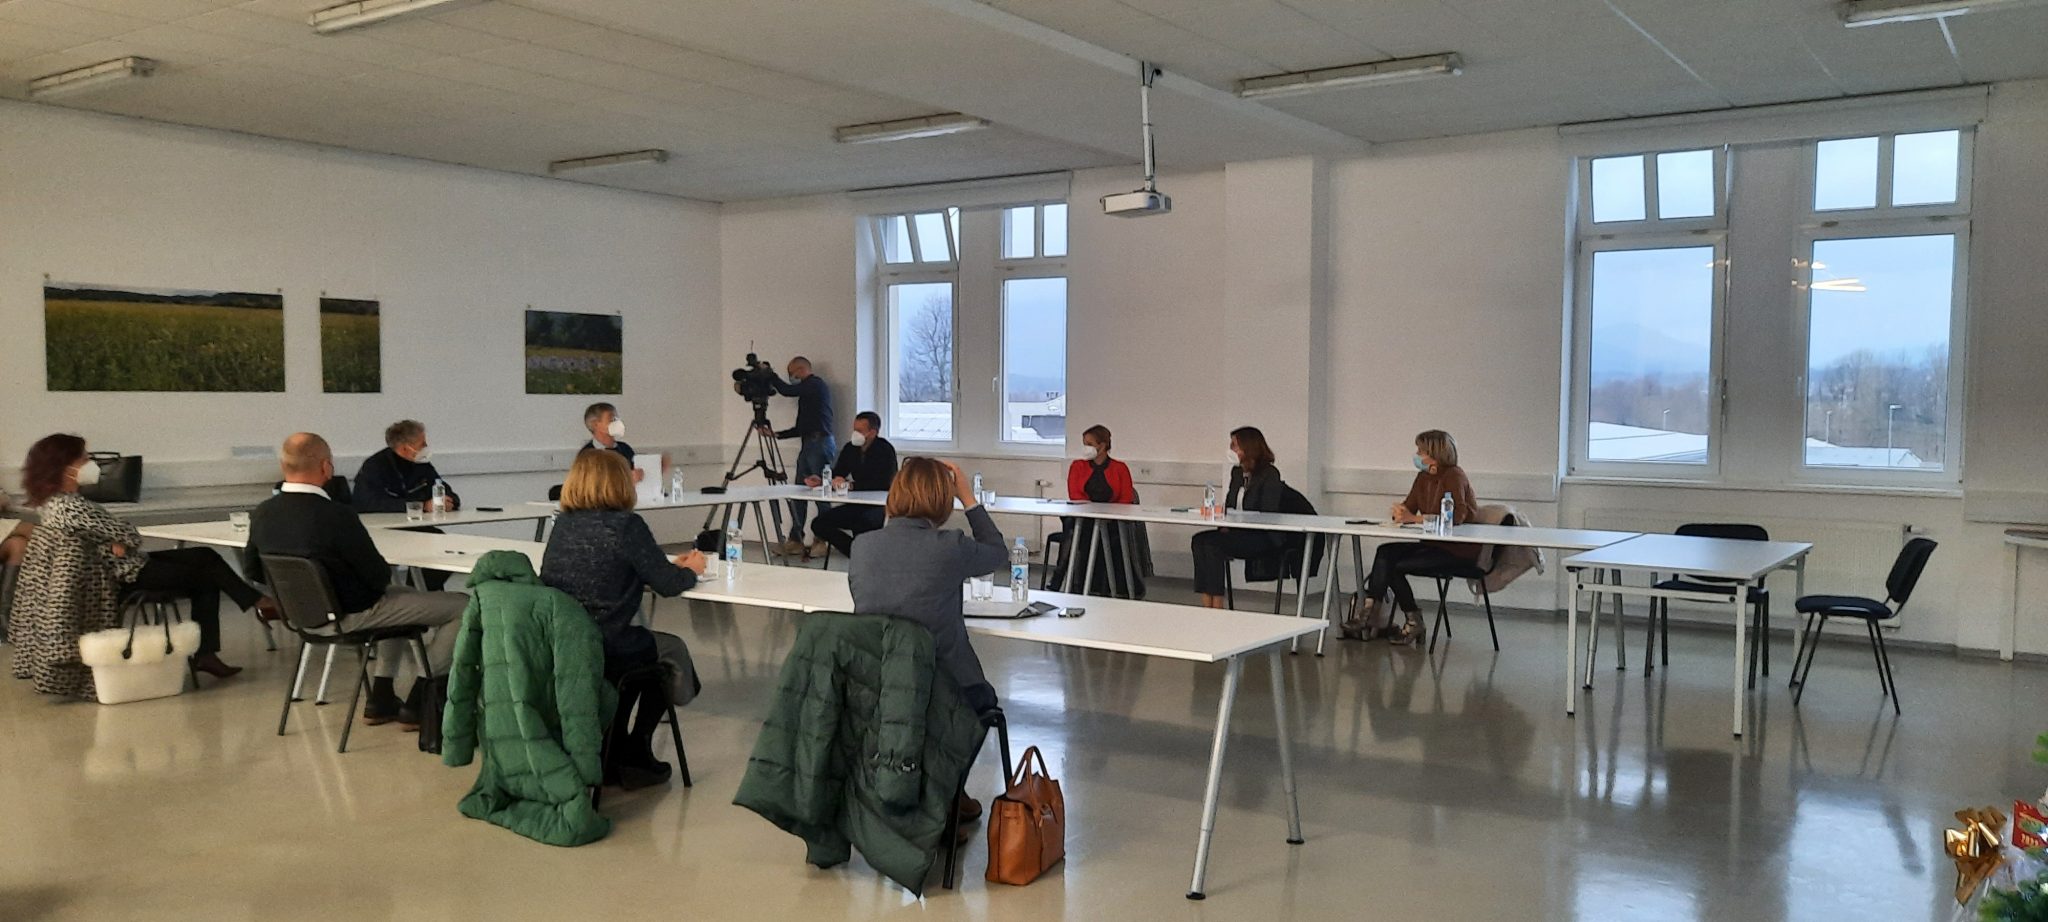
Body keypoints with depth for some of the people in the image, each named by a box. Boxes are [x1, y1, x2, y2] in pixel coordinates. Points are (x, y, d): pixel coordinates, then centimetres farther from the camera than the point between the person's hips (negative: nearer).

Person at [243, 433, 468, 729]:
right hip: (351, 616, -9)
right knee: (463, 607, -1)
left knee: (401, 594, 34)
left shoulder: (262, 514, -5)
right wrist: (383, 570, 2)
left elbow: (252, 570, 11)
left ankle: (382, 698, 28)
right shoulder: (337, 516, -28)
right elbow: (379, 576, -20)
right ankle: (418, 703, 6)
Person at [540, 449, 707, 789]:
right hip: (602, 651, -6)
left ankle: (614, 750, 35)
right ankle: (635, 753, 25)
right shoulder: (626, 525, -12)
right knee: (673, 650, 22)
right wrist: (690, 570, 15)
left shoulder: (562, 524, 8)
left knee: (638, 644, 33)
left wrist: (669, 565, 22)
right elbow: (668, 585, -7)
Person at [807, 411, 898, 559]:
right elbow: (837, 474, 12)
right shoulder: (850, 448, 6)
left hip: (881, 506, -8)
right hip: (857, 505, 8)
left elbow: (882, 484, -24)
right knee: (818, 524, -5)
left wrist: (850, 485, -28)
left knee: (862, 521, -39)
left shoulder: (885, 450, -14)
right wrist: (821, 481, -10)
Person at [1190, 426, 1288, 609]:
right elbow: (1229, 506, 18)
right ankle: (1207, 605, -27)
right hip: (1239, 533, 7)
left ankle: (1217, 606, -22)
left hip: (1264, 539, -7)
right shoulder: (1237, 472, 17)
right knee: (1200, 540, -20)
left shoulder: (1270, 474, -7)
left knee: (1213, 544, -27)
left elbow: (1268, 515, -14)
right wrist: (1225, 525, -5)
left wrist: (1233, 526, -20)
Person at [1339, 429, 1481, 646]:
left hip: (1460, 549, -8)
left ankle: (1413, 623, -3)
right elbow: (1409, 507, 9)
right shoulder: (1424, 476, 10)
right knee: (1385, 552, -13)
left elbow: (1456, 516, -27)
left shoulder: (1454, 476, -15)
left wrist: (1413, 518, -26)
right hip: (1434, 543, 8)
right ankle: (1368, 615, -16)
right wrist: (1399, 512, -17)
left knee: (1395, 566, -18)